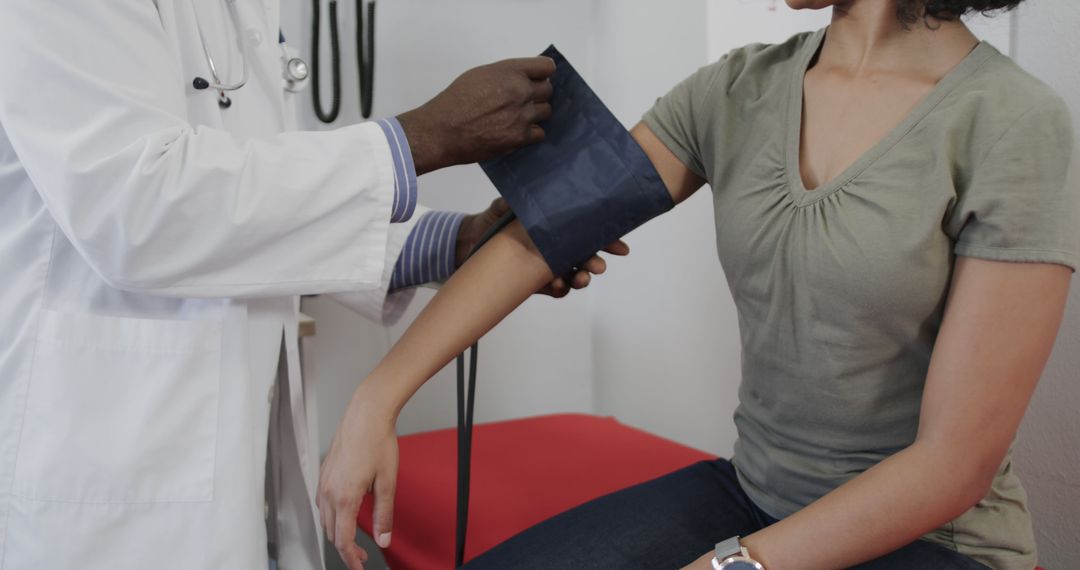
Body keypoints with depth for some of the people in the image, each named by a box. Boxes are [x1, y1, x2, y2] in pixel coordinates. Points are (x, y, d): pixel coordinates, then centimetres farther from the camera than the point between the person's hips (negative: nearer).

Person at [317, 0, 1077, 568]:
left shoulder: (1014, 126, -16)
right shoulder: (738, 91, 0)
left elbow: (954, 462, -16)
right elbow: (535, 239, -4)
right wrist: (377, 402, -11)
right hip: (751, 496, 5)